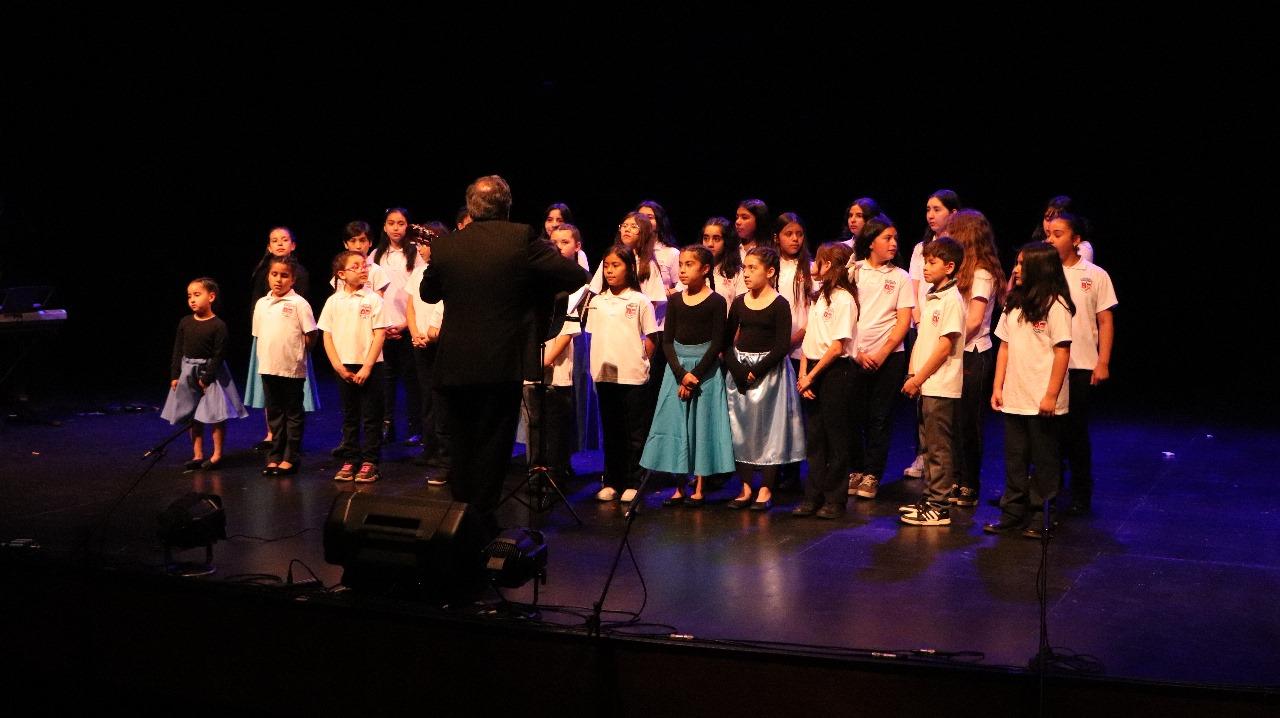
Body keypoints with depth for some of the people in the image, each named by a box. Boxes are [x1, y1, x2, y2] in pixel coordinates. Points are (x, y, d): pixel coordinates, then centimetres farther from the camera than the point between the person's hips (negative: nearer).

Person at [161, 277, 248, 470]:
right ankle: (197, 455, 19)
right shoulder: (185, 322, 3)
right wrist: (175, 375, 2)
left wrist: (207, 378, -15)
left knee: (215, 415, -2)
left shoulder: (218, 325, -13)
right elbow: (178, 350, 7)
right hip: (188, 373, 5)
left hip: (211, 373, -5)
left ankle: (217, 454, 9)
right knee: (192, 417, 10)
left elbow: (219, 354, -13)